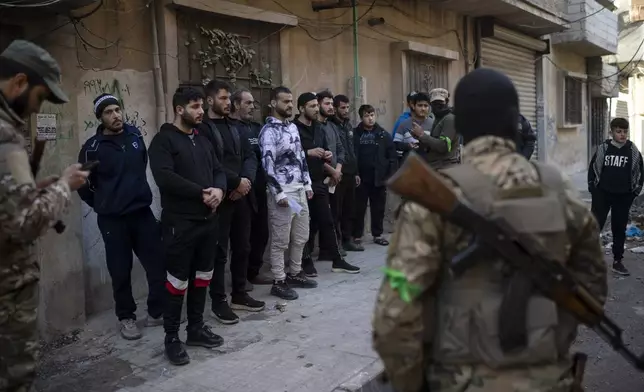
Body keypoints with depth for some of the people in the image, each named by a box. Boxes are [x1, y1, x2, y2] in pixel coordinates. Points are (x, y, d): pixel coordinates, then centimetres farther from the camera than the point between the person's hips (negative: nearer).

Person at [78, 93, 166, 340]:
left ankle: (157, 313, 21)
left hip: (143, 213, 3)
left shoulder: (135, 136, 3)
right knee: (120, 272, 6)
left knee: (158, 265, 3)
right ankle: (126, 317, 23)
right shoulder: (93, 147, -8)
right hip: (112, 219, -3)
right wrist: (103, 206, 7)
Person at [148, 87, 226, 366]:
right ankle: (171, 338, 14)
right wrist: (202, 193, -18)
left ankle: (196, 327, 30)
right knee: (178, 281, 0)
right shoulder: (163, 140, -8)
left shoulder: (203, 139, 15)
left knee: (202, 276, 15)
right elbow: (165, 178, -21)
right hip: (180, 222, -7)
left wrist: (219, 189, -9)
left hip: (207, 219, 7)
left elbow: (218, 170, 14)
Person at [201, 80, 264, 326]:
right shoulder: (203, 129, -9)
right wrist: (236, 181, -15)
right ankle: (218, 302, 12)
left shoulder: (234, 127, 15)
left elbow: (250, 157, 9)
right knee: (220, 251, 0)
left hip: (241, 196, 7)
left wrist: (246, 180, -9)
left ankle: (239, 295, 28)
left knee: (242, 247, 14)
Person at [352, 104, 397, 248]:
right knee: (359, 208, 5)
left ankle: (378, 235, 23)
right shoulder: (355, 134, -1)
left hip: (379, 178, 2)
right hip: (361, 178, -2)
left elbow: (393, 156, 4)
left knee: (378, 209, 10)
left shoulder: (383, 134, 4)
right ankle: (357, 236, 15)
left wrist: (390, 175, -4)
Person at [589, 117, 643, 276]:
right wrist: (593, 188, 1)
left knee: (619, 229, 9)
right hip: (602, 193, -1)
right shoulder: (603, 149, -4)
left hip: (623, 196, 2)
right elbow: (592, 168, 4)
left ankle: (617, 261, 19)